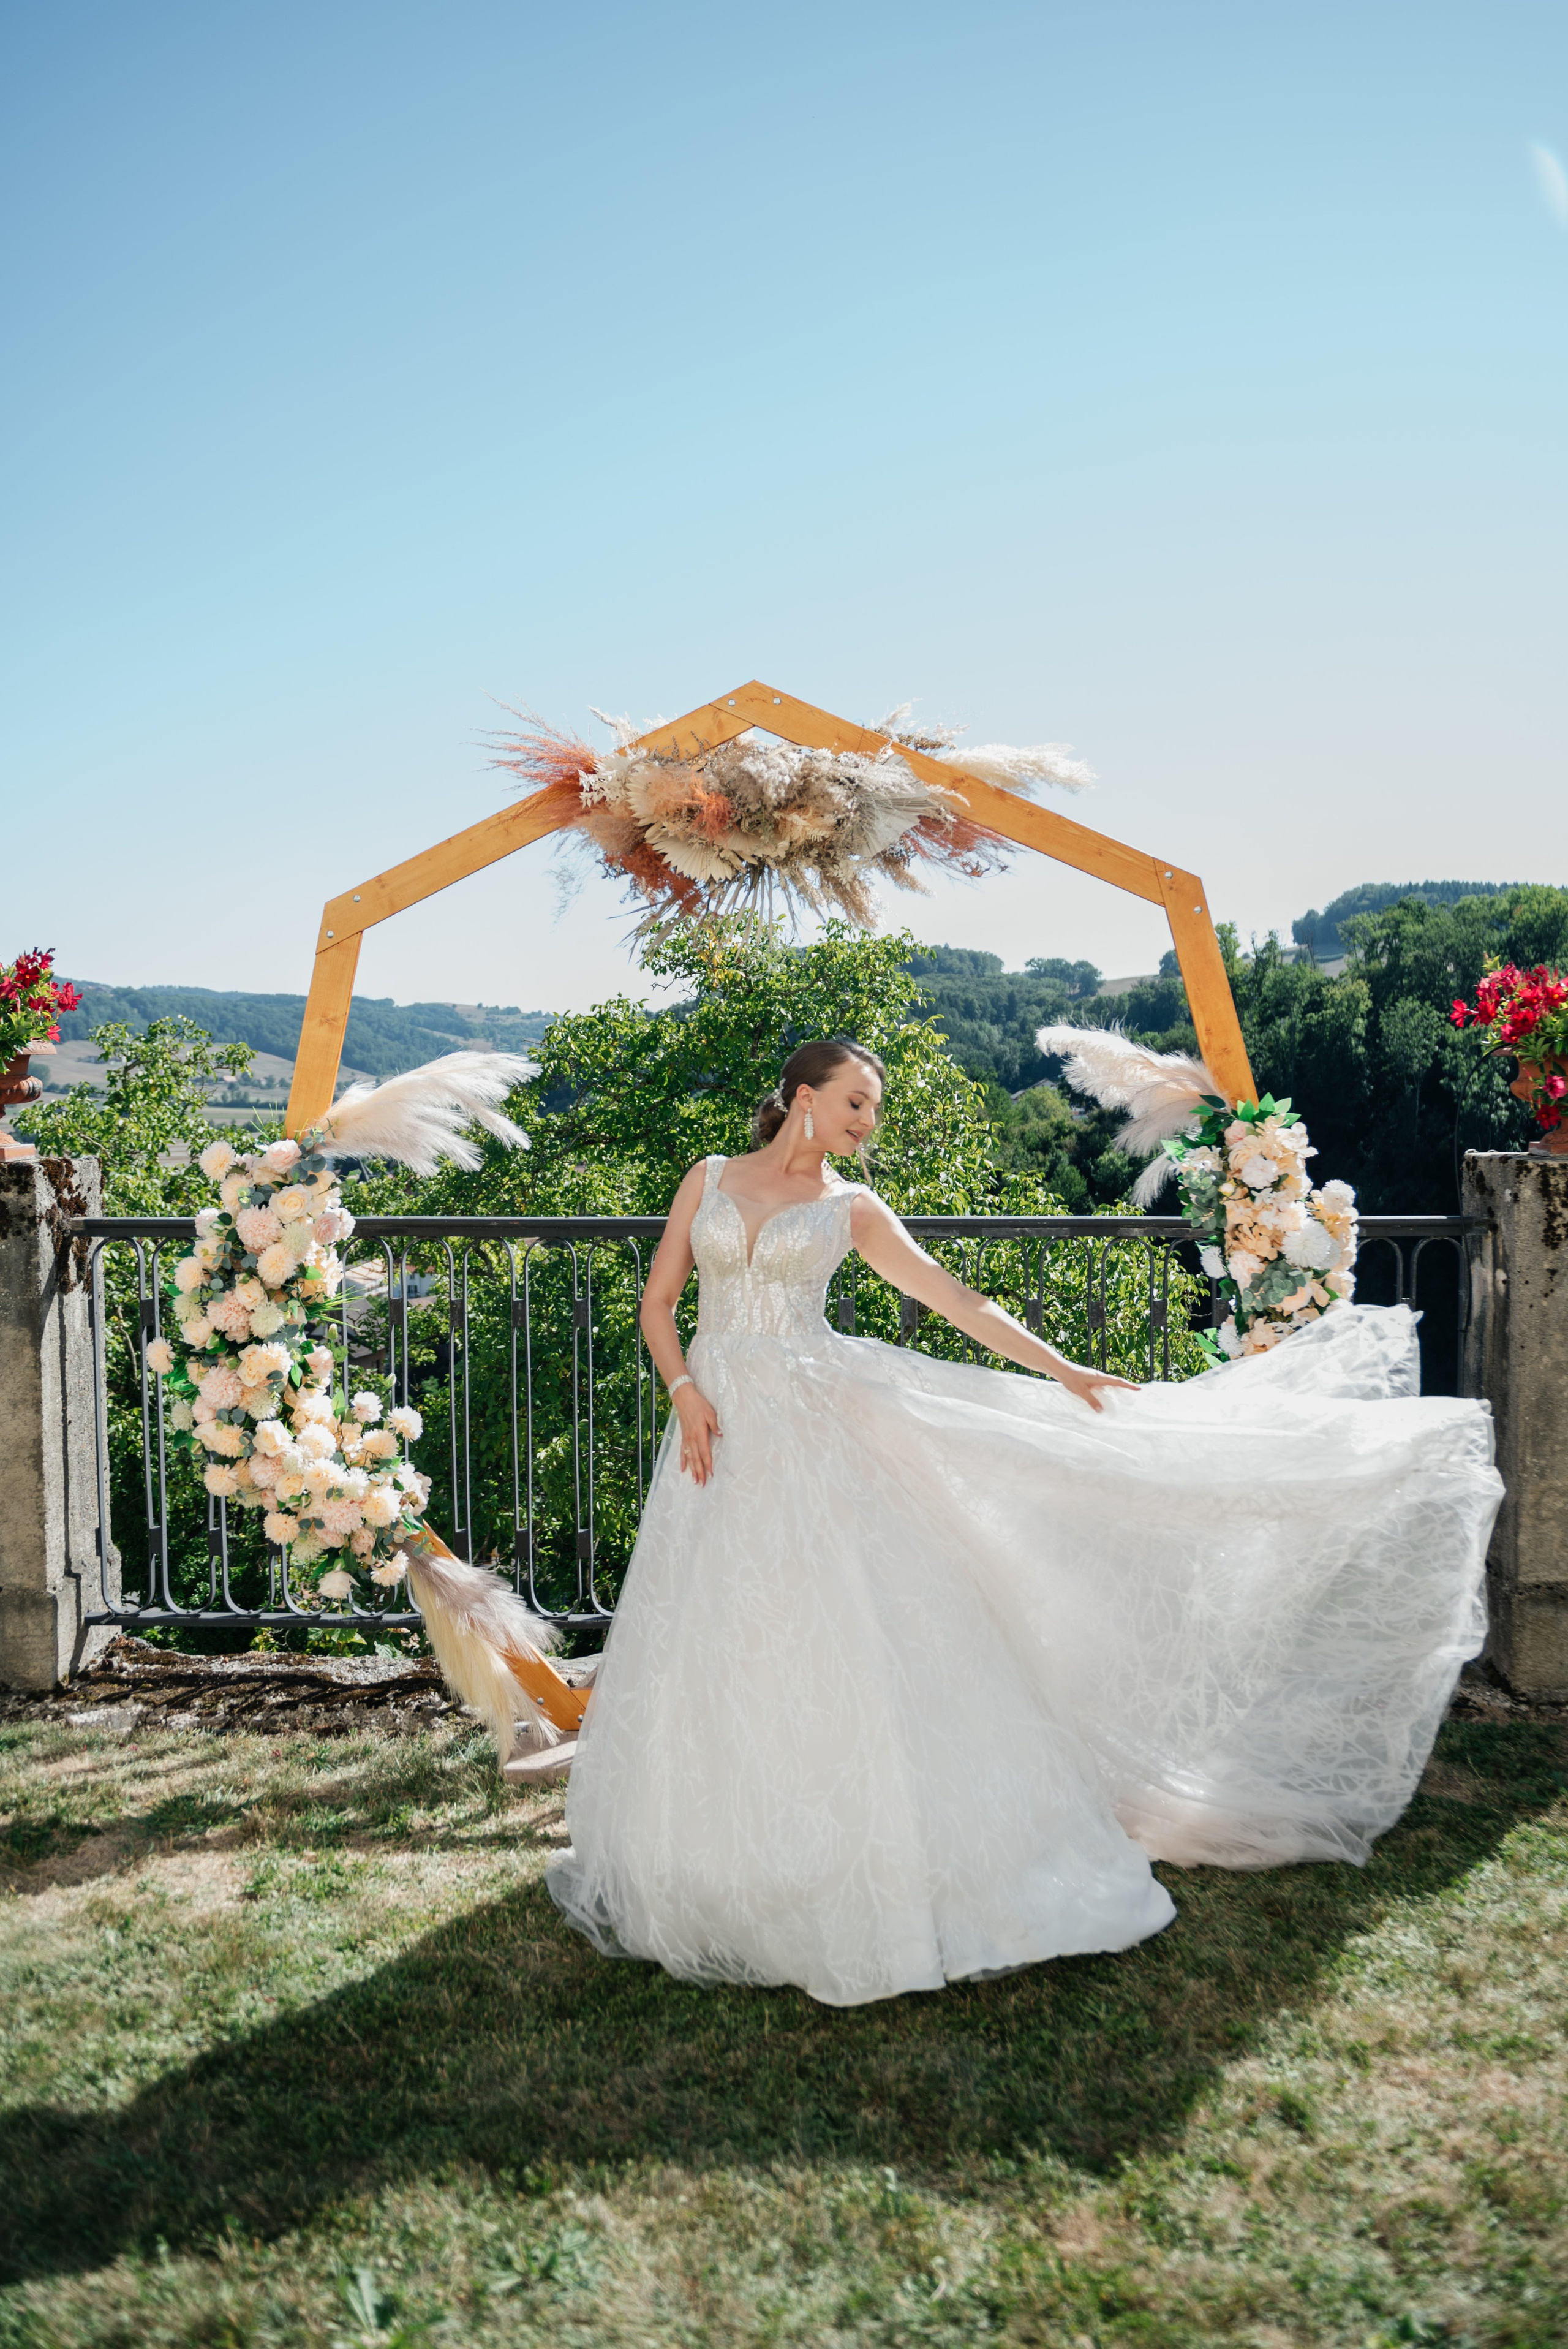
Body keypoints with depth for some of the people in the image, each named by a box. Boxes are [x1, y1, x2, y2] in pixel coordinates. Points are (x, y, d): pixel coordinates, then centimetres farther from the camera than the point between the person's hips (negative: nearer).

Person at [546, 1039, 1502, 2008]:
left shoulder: (850, 1207, 7)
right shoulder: (710, 1179, 8)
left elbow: (954, 1298, 4)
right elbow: (658, 1301, 6)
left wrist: (1062, 1369, -1)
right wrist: (686, 1394, -9)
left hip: (814, 1422, -1)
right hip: (722, 1428, 1)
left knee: (844, 1631, -6)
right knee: (720, 1651, 3)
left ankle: (887, 1861, 5)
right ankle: (724, 1869, 19)